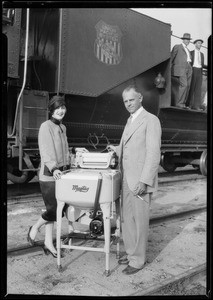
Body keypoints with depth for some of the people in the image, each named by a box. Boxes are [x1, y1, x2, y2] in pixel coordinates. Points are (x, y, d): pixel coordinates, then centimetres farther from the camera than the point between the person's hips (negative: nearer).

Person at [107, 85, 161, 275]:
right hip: (127, 180, 8)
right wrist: (117, 150, 12)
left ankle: (138, 260, 17)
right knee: (127, 219, 15)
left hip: (141, 181, -8)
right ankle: (131, 253, 31)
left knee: (140, 221, 2)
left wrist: (144, 181, -22)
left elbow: (153, 153, -17)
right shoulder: (130, 121, 17)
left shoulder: (151, 120, -10)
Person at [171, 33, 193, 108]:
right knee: (183, 85, -20)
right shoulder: (177, 47, 7)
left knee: (187, 86, -1)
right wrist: (169, 68, 0)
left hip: (188, 69, 7)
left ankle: (183, 103, 3)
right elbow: (171, 57, 4)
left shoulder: (188, 50, 28)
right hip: (180, 69, -7)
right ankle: (179, 103, -19)